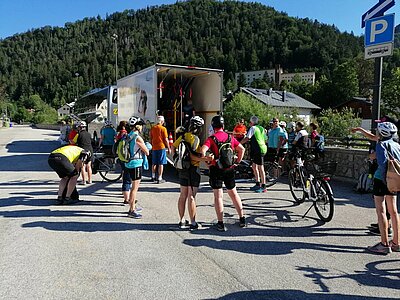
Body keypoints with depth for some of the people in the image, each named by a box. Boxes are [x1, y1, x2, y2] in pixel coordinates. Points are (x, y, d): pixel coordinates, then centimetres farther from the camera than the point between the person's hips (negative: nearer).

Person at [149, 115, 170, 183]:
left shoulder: (153, 128, 6)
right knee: (161, 164, -1)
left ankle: (153, 177, 28)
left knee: (154, 163, 17)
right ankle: (159, 179, -1)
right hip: (161, 147, -5)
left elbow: (150, 139, 12)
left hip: (154, 148, 5)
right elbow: (166, 140, -9)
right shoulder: (163, 128, -8)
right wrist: (168, 148, 0)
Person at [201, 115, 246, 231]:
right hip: (229, 169, 4)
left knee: (218, 196, 2)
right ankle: (242, 219, 25)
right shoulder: (230, 137, 4)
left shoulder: (211, 138, -9)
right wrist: (237, 161, 13)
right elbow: (242, 149, 7)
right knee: (233, 193, 17)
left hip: (216, 169, -4)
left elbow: (203, 150, -23)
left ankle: (220, 223, 4)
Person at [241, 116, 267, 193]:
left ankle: (263, 187, -2)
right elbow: (265, 139, 20)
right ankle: (258, 184, 23)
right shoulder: (261, 128, 18)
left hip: (258, 150, -10)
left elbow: (247, 138, -16)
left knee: (260, 168, -6)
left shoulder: (253, 128, -8)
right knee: (254, 166, 16)